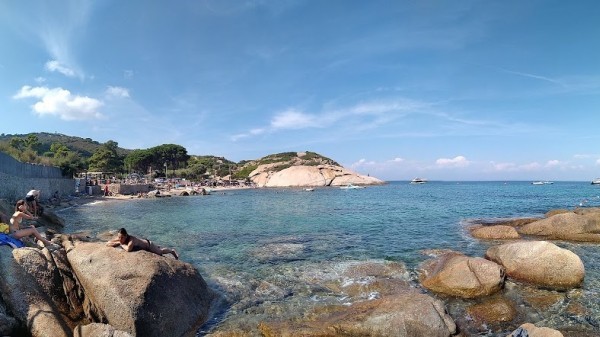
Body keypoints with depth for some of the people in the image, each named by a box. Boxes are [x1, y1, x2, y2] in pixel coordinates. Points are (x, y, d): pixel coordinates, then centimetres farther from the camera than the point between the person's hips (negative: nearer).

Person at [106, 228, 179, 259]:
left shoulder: (131, 240, -44)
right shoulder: (119, 238, -24)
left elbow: (128, 249, -60)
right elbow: (108, 243, -20)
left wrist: (122, 244, -41)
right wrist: (118, 243, -35)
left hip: (147, 244, -7)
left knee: (160, 252, 18)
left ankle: (172, 251, 45)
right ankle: (157, 247, 67)